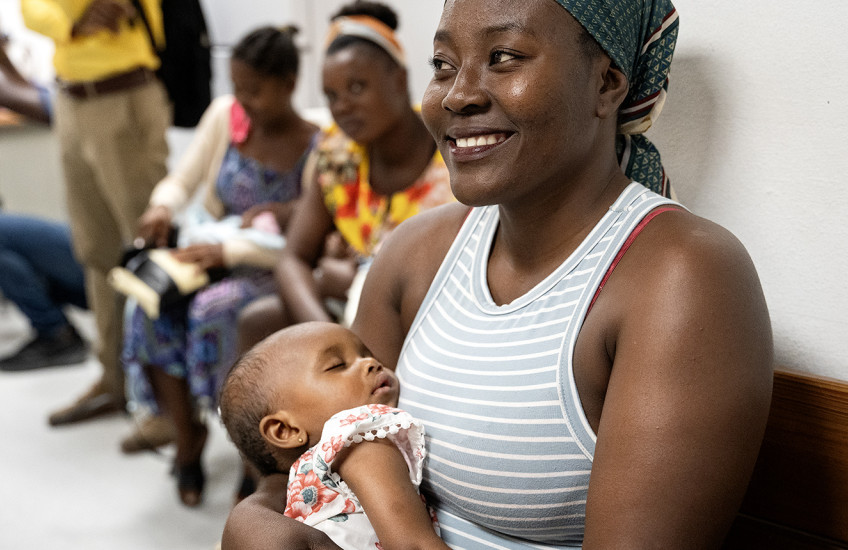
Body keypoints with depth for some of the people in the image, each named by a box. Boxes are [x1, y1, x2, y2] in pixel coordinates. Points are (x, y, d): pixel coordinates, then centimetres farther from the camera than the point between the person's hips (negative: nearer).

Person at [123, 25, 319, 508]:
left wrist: (229, 250, -28)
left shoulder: (317, 148, -14)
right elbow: (181, 183, 7)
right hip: (212, 254, 5)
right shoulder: (225, 116, 0)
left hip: (271, 269, -4)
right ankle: (187, 436, -6)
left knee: (213, 311, -34)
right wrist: (164, 208, -17)